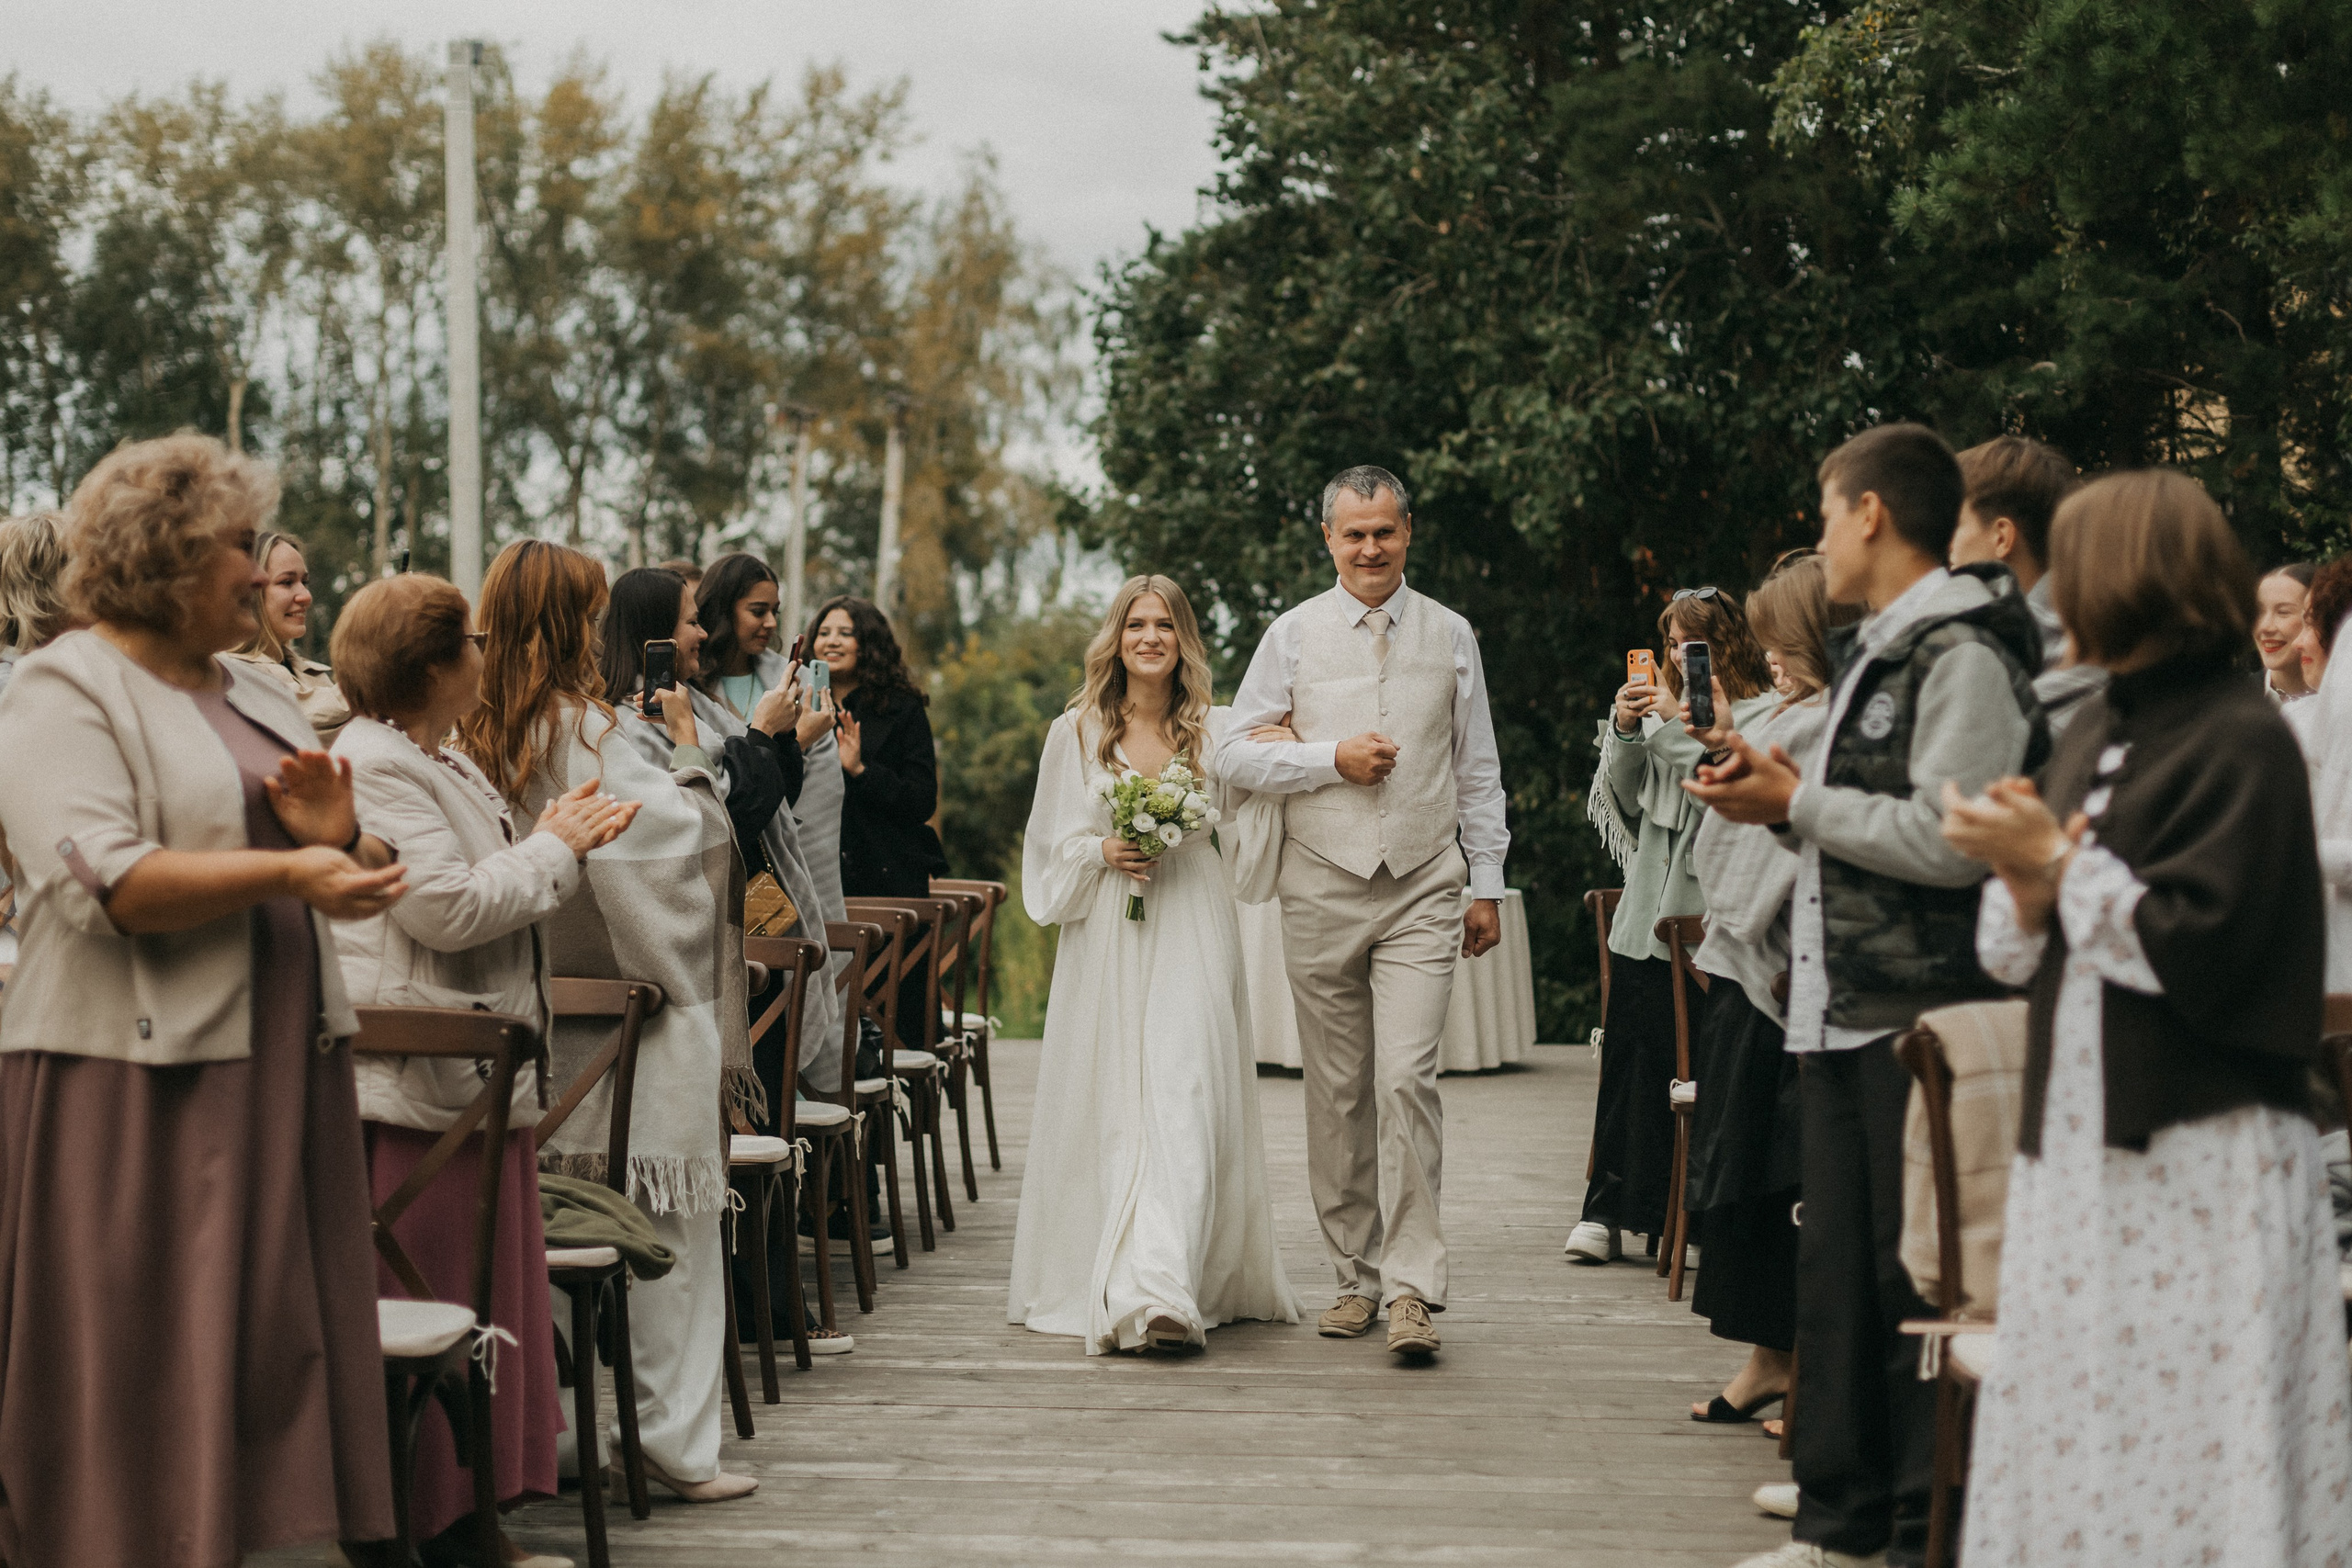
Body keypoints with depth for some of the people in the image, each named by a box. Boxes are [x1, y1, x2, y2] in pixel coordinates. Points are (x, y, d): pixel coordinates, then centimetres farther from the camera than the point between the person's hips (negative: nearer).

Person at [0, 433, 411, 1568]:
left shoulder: (257, 696, 17)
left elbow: (360, 881, 21)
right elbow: (103, 882, -19)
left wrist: (339, 838, -1)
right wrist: (284, 873, -23)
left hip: (282, 1069, 7)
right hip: (135, 1078, -7)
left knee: (284, 1337, 8)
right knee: (140, 1366, -2)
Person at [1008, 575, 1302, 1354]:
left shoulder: (1217, 731, 9)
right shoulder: (1076, 733, 10)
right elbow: (1050, 850, 11)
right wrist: (1103, 852, -8)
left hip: (1191, 936, -1)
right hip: (1106, 939, 1)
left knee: (1184, 1102, -13)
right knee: (1109, 1106, 1)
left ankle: (1161, 1293, -21)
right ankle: (1103, 1283, 13)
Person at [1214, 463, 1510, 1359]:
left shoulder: (1450, 637, 9)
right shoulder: (1293, 635, 5)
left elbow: (1477, 770, 12)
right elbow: (1232, 754, 2)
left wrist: (1487, 883, 9)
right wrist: (1332, 758, -10)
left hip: (1423, 891, -1)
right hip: (1322, 890, 1)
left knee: (1407, 1080, -13)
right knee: (1337, 1094, 6)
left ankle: (1411, 1287, -11)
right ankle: (1356, 1277, 16)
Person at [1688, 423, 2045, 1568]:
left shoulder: (1963, 653, -12)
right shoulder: (1873, 654, 20)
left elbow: (1948, 839, -22)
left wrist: (1799, 805, -13)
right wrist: (1782, 795, 7)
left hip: (1920, 1016, -10)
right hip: (1842, 1010, 10)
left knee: (1916, 1281, -4)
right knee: (1836, 1271, 13)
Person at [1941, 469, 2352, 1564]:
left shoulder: (2242, 742, -10)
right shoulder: (2096, 739, 13)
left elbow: (2194, 948, -19)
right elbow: (2015, 957, 13)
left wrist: (2058, 862, -13)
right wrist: (2028, 890, -8)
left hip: (2204, 1152, -8)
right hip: (2080, 1133, 8)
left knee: (2191, 1441, -4)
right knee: (2073, 1428, 10)